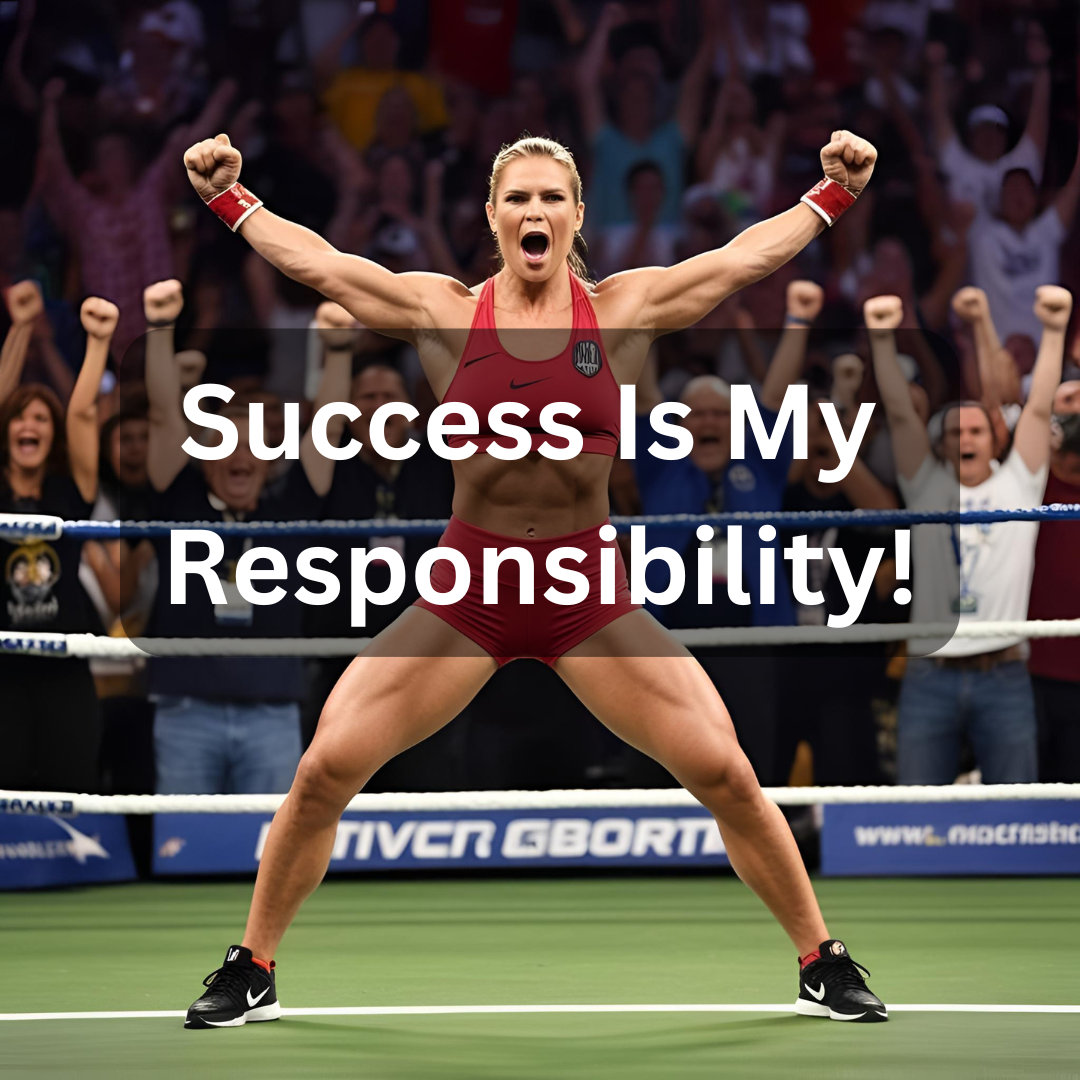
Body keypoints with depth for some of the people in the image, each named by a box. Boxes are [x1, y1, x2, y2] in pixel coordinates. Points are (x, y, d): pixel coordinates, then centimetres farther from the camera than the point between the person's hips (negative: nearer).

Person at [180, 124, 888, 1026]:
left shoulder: (622, 310, 0)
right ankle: (251, 974, 11)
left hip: (591, 592, 0)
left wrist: (835, 191, 0)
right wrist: (227, 195, 4)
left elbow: (749, 254, 2)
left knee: (726, 774, -7)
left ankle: (824, 965, 12)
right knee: (323, 771, -8)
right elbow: (310, 259, 3)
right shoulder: (445, 313, 0)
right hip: (466, 590, 0)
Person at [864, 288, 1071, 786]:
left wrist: (1054, 332, -11)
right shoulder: (927, 489, 10)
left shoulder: (1017, 487, 9)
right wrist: (882, 339, -12)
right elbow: (900, 414, 0)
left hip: (1003, 675, 0)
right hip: (931, 676, 0)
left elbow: (1038, 410, 0)